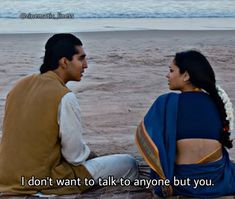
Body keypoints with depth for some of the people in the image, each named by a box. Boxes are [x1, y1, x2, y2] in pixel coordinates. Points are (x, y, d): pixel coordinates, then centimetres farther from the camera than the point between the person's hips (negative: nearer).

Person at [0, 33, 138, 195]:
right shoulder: (64, 97, -19)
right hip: (47, 181, -8)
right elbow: (76, 156, -15)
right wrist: (93, 156, 7)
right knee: (129, 164, 3)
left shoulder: (20, 86, 4)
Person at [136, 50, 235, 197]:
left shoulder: (167, 102, -12)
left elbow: (143, 135, -4)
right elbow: (223, 139, 12)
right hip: (217, 178, 3)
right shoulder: (218, 100, 0)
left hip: (183, 181, -3)